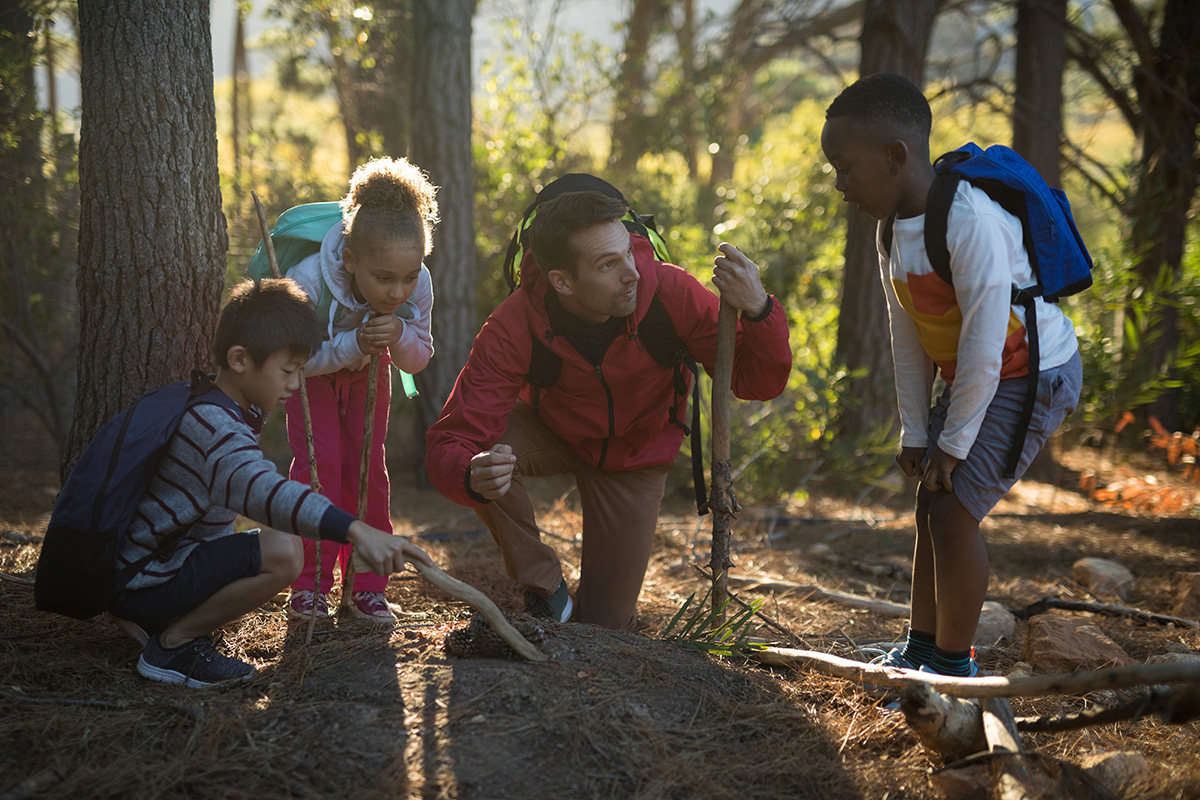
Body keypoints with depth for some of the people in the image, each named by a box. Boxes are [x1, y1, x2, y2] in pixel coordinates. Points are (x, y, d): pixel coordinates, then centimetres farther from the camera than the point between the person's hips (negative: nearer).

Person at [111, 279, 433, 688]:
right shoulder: (213, 426, -26)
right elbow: (261, 489, -46)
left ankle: (155, 622, 14)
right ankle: (172, 644, -11)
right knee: (283, 553, -26)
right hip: (139, 587, -10)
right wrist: (357, 532, -56)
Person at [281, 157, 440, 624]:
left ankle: (365, 586, 5)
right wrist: (351, 346, -44)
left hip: (367, 371, 3)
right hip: (310, 370, -3)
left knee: (367, 467, -3)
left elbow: (420, 358, -16)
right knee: (319, 462, -14)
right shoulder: (309, 280, -43)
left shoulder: (418, 286, -32)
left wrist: (400, 336, -40)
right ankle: (310, 586, -5)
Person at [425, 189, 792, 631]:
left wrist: (757, 310, -46)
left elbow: (757, 383, -25)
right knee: (479, 451, -35)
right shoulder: (511, 329, -35)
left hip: (634, 454, 1)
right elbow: (447, 444, -37)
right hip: (549, 426, 0)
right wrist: (472, 477, -62)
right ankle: (545, 588, -9)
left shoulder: (670, 292, -33)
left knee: (607, 624, -1)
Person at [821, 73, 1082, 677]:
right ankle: (920, 649, 26)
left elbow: (984, 342, -27)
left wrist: (953, 440, -20)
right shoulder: (893, 232, -1)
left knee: (953, 510, -13)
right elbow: (908, 342, 6)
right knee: (930, 505, 12)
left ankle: (953, 667, 1)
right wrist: (915, 434, 3)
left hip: (1034, 375, -9)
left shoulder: (970, 222, -30)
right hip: (972, 379, 9)